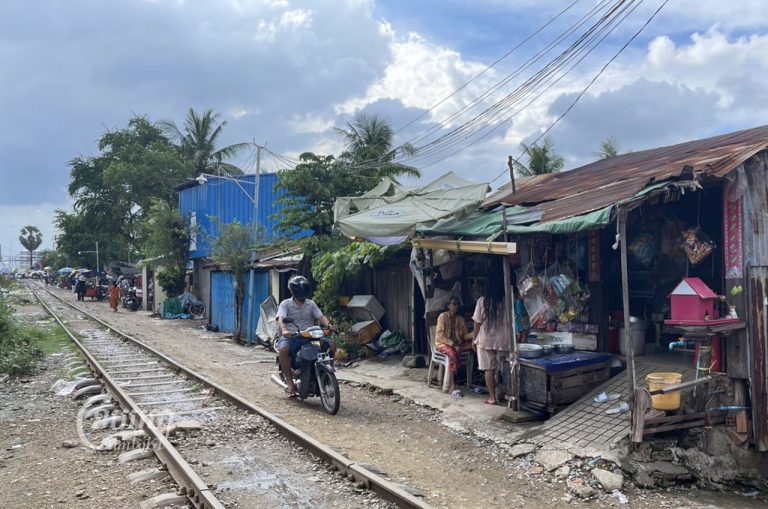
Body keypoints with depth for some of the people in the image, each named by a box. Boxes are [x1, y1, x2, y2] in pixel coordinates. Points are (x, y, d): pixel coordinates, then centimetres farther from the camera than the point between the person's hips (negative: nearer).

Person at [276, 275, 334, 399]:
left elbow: (321, 317, 3)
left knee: (331, 344, -18)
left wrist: (329, 325, -20)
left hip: (309, 337, 4)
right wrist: (284, 330, -38)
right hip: (291, 336, -3)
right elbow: (280, 319, -16)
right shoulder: (285, 304, 1)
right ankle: (290, 383, -28)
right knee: (283, 348, -38)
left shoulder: (311, 304, 14)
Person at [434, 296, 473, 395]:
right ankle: (452, 386, -40)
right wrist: (453, 345, -25)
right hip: (443, 343, -6)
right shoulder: (443, 316, -7)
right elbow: (440, 336, -15)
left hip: (457, 343, 6)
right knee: (452, 353, -39)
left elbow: (465, 335, 4)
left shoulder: (461, 319, 9)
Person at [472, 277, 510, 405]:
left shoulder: (482, 301, -7)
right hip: (503, 340, 1)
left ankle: (492, 397, 5)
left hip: (486, 340, -1)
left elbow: (477, 323, -6)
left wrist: (474, 339, 5)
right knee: (503, 369, 11)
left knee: (489, 369, 4)